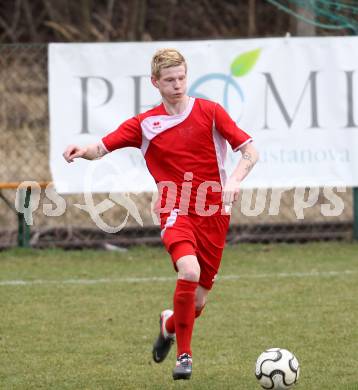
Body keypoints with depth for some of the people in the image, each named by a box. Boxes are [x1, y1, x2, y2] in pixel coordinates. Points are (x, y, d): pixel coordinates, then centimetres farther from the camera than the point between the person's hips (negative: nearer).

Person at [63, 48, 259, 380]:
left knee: (198, 299, 3)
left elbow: (249, 151, -1)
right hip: (176, 212, -1)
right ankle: (184, 355, -16)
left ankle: (170, 323, 41)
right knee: (189, 271, -30)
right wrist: (83, 151, -20)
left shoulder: (209, 112, 1)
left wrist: (234, 180, -20)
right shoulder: (145, 124, 4)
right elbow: (103, 148, 3)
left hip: (214, 213, 1)